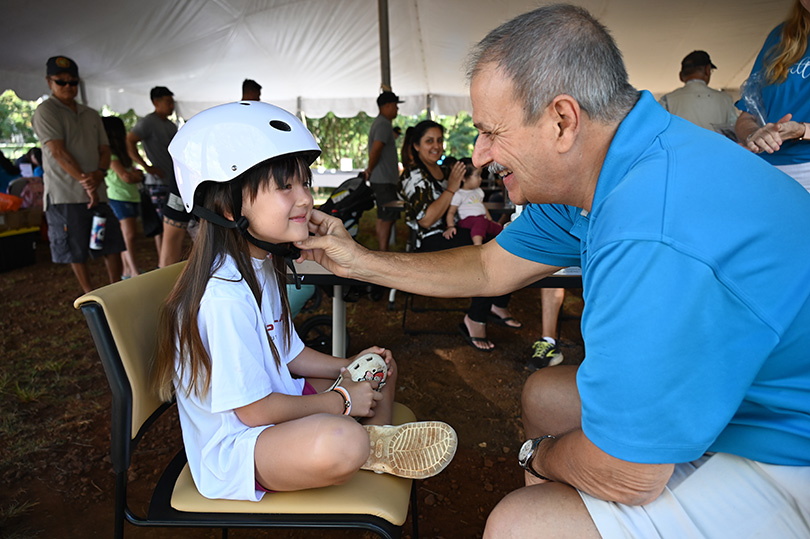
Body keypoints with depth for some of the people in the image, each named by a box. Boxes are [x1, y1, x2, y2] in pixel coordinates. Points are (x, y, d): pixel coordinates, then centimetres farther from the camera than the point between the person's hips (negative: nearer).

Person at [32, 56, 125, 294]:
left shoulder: (91, 114, 17)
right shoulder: (46, 111, -1)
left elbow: (104, 149, 11)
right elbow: (58, 151, -12)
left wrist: (99, 174, -10)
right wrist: (84, 180, -18)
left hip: (97, 191, 5)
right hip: (65, 195, -5)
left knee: (112, 243, 7)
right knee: (76, 251, 1)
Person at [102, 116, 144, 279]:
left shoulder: (121, 152, 20)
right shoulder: (110, 154, -9)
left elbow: (135, 174, 16)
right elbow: (124, 176, -15)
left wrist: (135, 174, -6)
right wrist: (136, 175, 5)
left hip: (131, 195, 9)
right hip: (119, 197, -9)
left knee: (127, 235, 10)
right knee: (129, 234, -14)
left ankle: (127, 270, 16)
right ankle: (134, 271, -15)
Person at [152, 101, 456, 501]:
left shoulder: (261, 265, 3)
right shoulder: (224, 296, -28)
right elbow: (254, 410, -24)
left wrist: (348, 367, 0)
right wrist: (342, 402, -14)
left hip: (277, 403, 10)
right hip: (231, 449, -9)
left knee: (380, 369, 16)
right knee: (340, 441, -38)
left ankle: (376, 443, -1)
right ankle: (369, 447, -6)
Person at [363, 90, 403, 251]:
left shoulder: (379, 122, 20)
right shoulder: (384, 124, -14)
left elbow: (375, 150, 24)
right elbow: (375, 150, -24)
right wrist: (370, 170, -12)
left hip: (381, 179, 10)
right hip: (384, 179, -10)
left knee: (383, 217, 13)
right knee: (387, 218, -9)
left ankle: (382, 252, 19)